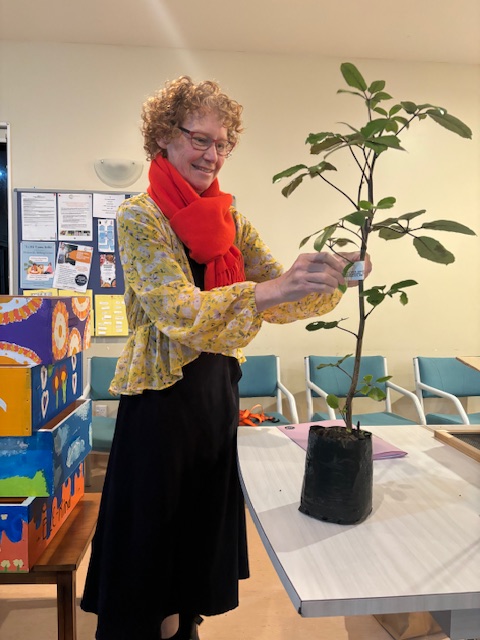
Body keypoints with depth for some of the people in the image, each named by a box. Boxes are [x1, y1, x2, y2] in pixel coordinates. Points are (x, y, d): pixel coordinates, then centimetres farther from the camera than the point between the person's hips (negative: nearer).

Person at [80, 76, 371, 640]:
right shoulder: (139, 217, -11)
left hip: (218, 389, 6)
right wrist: (273, 289, -37)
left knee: (203, 529, 20)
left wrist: (330, 280, -21)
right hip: (161, 397, -6)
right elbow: (176, 310, -25)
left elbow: (282, 294, -1)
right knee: (150, 535, 10)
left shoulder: (229, 219, 7)